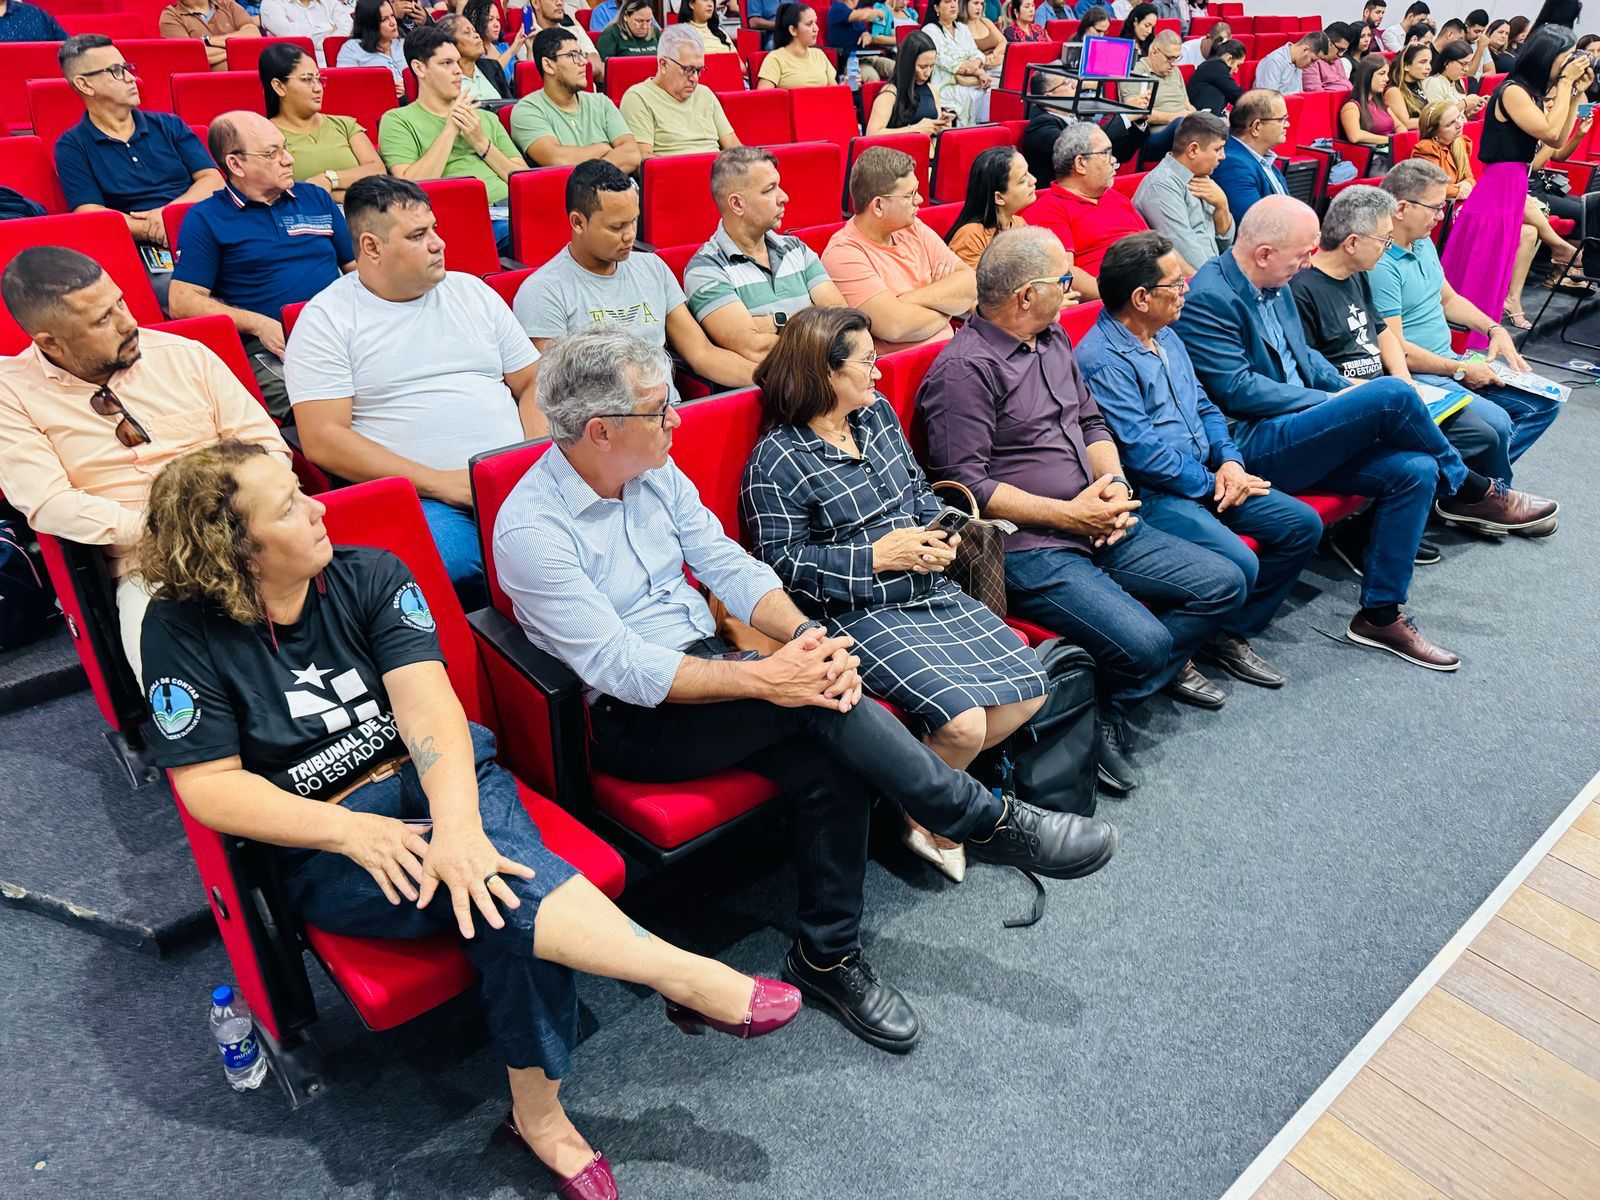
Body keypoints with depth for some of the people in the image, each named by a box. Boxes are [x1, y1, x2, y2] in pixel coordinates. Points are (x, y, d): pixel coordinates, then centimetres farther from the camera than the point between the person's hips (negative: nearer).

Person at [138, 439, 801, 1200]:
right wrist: (349, 830, -22)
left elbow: (427, 707, -16)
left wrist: (457, 827, -33)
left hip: (438, 780, 2)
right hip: (324, 846, -2)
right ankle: (690, 980, -28)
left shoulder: (368, 575, -3)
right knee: (499, 886, -31)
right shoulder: (182, 630, -7)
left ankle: (540, 1116, -14)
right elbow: (207, 785, -8)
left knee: (503, 886, -30)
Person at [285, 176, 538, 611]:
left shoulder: (471, 291, 20)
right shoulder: (326, 319, 6)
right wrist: (438, 481, -11)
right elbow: (322, 439, -4)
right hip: (418, 501, -4)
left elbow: (533, 383, 20)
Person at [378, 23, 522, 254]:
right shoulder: (397, 120, 12)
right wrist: (450, 130, 1)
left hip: (511, 208, 6)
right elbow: (410, 188, -4)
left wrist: (482, 144, 4)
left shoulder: (486, 118, 28)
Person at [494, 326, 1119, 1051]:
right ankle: (986, 824, -12)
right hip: (629, 720, -6)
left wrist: (805, 633, -17)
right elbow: (619, 667, -23)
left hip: (705, 667, 7)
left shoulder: (653, 470, 4)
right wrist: (763, 678, -29)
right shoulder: (530, 528, -17)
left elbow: (725, 563, 2)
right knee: (814, 703, -28)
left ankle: (828, 958, 1)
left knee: (834, 767, -19)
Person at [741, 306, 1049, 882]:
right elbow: (784, 563, -14)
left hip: (929, 591, 8)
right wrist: (878, 555, -18)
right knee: (963, 721, -21)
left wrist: (937, 535, -2)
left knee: (1027, 691, -3)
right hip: (858, 613, -8)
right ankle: (924, 817, 9)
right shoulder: (776, 460, -12)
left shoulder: (877, 412, 10)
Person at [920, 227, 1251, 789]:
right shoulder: (964, 369, -14)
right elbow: (966, 484, -19)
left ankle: (1164, 666, 21)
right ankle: (1102, 716, 6)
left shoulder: (1053, 339, 15)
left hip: (1099, 530, 9)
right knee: (1144, 643, -24)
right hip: (1027, 548, -9)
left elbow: (1091, 421, 22)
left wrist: (1115, 483, 0)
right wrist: (1069, 514, -15)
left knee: (1224, 583, 4)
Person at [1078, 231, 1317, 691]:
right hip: (1150, 494, -10)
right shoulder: (1102, 359, -17)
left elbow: (1203, 406, 20)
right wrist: (1211, 485, -10)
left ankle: (1233, 635, 10)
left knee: (1302, 524, 2)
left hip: (1205, 478, 10)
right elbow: (1141, 453, -21)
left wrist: (1229, 460, 1)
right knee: (1238, 563, -27)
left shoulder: (1166, 337, 15)